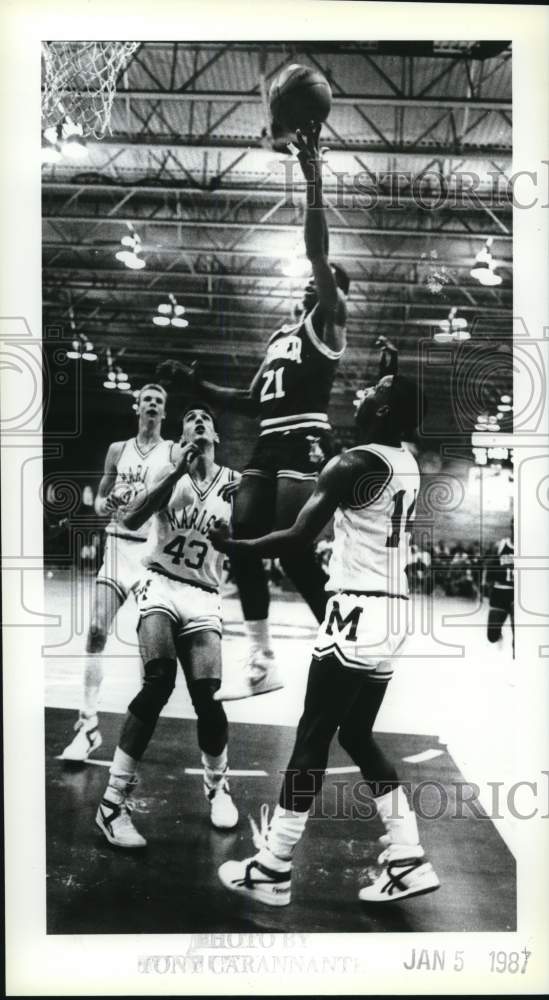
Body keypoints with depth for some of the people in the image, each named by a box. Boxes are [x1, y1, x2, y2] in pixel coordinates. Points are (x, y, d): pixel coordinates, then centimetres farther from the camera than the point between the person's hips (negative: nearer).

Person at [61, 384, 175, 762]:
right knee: (97, 631, -7)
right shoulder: (118, 450, 11)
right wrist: (106, 504, -8)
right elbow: (98, 502, 15)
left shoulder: (175, 452, 2)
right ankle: (89, 725, -4)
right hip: (119, 544, 3)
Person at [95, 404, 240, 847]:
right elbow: (131, 520, -11)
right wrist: (176, 470, -16)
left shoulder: (233, 483, 7)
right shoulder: (170, 471, 5)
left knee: (207, 697, -10)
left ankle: (217, 785, 21)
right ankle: (114, 801, -16)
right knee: (159, 682, -24)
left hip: (203, 597, 2)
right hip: (161, 585, -2)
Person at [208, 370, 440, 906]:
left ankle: (271, 871, 11)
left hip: (357, 613, -8)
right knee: (357, 736, 17)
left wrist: (232, 545, -3)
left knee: (311, 739, 1)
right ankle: (407, 862, 18)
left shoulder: (351, 465, -14)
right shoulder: (408, 465, 10)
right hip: (391, 613, 8)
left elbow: (298, 537, -16)